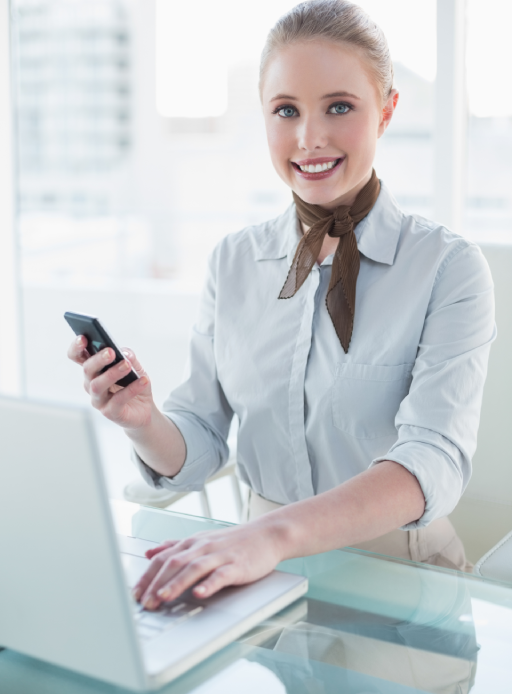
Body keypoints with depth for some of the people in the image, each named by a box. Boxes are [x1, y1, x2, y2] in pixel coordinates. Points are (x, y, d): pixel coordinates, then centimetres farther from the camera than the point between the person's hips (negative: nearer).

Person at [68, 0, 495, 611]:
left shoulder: (449, 268, -9)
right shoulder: (233, 262, 4)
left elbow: (435, 460, -23)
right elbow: (195, 454, 4)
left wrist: (277, 534, -39)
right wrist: (143, 423, -19)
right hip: (267, 571, 3)